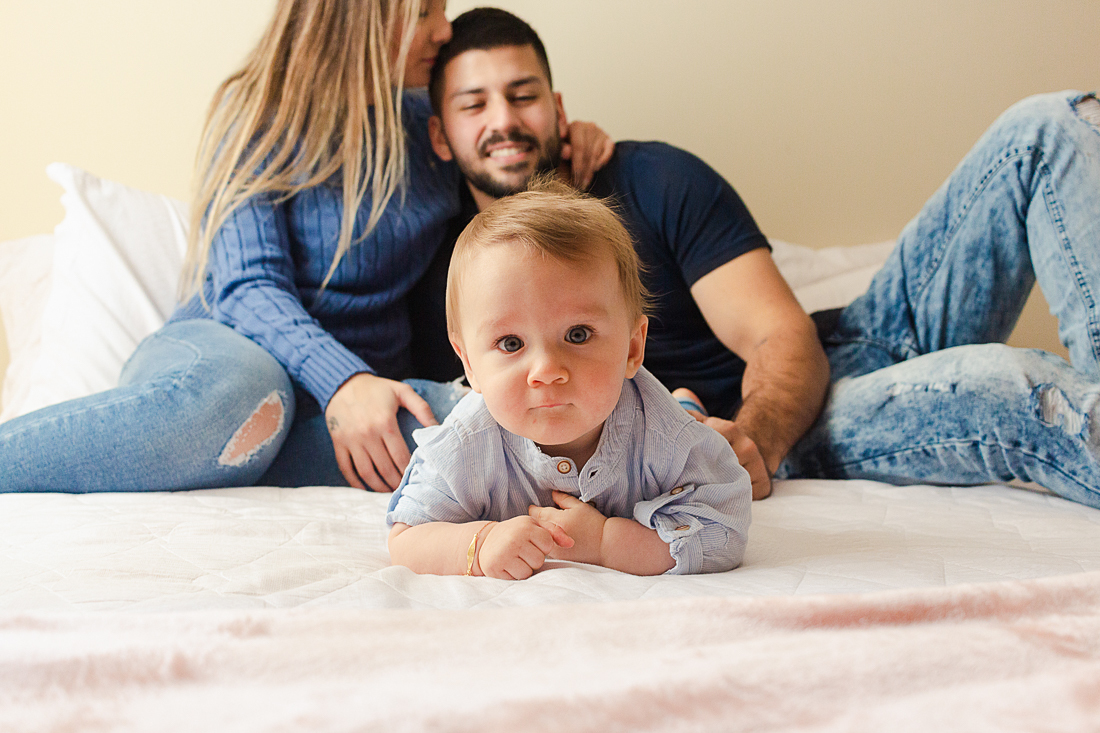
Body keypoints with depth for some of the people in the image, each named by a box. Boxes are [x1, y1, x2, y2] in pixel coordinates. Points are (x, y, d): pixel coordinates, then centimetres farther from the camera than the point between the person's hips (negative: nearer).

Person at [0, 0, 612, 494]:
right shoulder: (259, 114, 1)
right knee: (239, 392, -44)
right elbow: (248, 288, -11)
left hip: (360, 387, 5)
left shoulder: (430, 123, 17)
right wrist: (342, 380, -31)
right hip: (221, 349, -4)